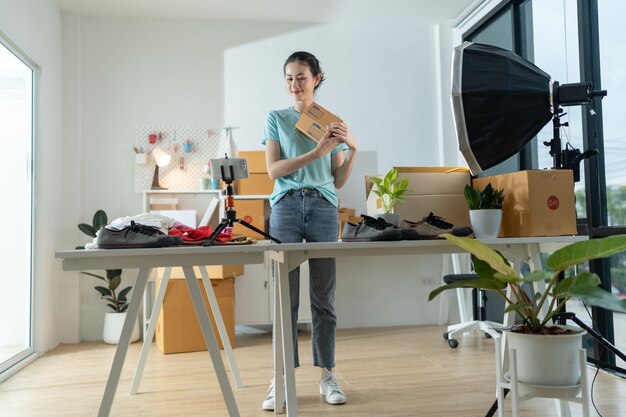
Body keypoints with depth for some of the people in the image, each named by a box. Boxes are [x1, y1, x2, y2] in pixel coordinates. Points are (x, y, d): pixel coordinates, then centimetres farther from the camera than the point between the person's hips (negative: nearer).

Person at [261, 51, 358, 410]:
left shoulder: (334, 123, 14)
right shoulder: (277, 118, 11)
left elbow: (339, 181, 12)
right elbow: (273, 169, -2)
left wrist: (353, 149, -3)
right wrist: (317, 152, -10)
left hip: (323, 207, 1)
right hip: (286, 206, -1)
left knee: (324, 296, 4)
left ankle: (328, 375, 15)